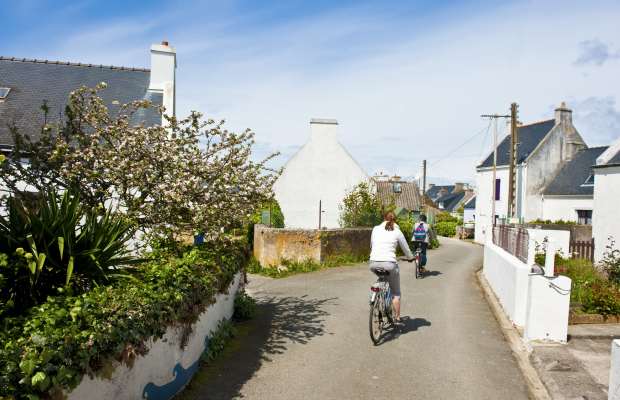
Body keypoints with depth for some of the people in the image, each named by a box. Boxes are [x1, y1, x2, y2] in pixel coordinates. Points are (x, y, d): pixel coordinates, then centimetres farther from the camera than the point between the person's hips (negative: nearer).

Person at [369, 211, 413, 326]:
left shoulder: (376, 229, 12)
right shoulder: (397, 232, 6)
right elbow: (406, 249, 15)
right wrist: (410, 258, 36)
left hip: (374, 264, 3)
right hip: (389, 264, -3)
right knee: (396, 293, 15)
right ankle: (397, 319, 19)